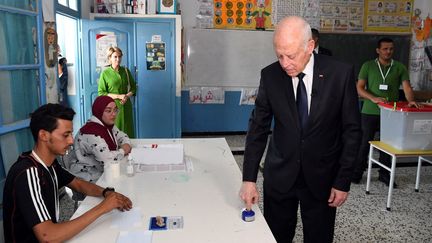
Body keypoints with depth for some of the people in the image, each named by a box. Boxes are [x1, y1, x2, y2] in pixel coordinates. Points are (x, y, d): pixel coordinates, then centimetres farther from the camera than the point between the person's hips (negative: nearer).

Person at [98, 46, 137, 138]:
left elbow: (133, 87, 12)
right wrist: (118, 96, -14)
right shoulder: (105, 73, -2)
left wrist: (127, 96, -8)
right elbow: (101, 93, -4)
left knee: (128, 131, 2)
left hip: (126, 106, 3)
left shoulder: (126, 71, 7)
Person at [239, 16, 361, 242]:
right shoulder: (270, 75, -8)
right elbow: (258, 127, -5)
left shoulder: (341, 73, -12)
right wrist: (249, 178, -9)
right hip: (280, 175, 1)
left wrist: (343, 181, -6)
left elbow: (351, 130, -6)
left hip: (322, 177, -1)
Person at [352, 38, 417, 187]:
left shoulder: (399, 67, 7)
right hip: (370, 112, -2)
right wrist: (373, 98, -21)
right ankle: (357, 172, 18)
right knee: (365, 143, 5)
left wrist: (410, 100, -24)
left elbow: (406, 87, -3)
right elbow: (359, 88, -4)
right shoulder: (368, 66, 2)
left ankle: (384, 174, 25)